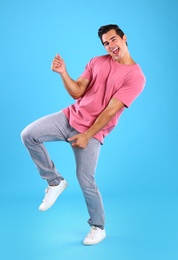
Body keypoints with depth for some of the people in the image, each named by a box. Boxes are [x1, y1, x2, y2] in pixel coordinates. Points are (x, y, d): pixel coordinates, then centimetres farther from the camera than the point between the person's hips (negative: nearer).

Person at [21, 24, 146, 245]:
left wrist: (87, 136, -18)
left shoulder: (136, 76, -12)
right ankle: (55, 181, 6)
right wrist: (63, 73, -15)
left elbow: (110, 110, -16)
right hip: (71, 116, 5)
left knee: (85, 180, -4)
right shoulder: (97, 62, 5)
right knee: (28, 135, -11)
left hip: (92, 131, -5)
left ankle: (98, 227, 19)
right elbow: (77, 92, 3)